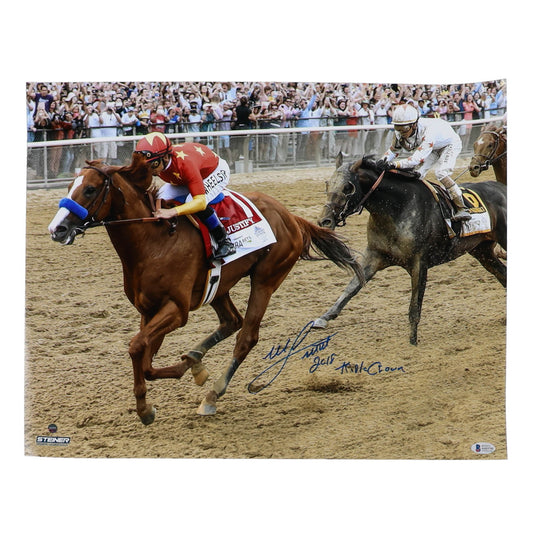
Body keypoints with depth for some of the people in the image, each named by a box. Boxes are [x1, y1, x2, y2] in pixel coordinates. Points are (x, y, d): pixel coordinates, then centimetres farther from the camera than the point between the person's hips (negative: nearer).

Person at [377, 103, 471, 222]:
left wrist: (394, 164, -61)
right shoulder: (399, 133, -23)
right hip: (433, 149, 7)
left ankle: (462, 209, -22)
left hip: (450, 144, -7)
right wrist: (383, 161, -28)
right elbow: (393, 150, -6)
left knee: (441, 173, -26)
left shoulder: (428, 131, -45)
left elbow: (417, 159, -52)